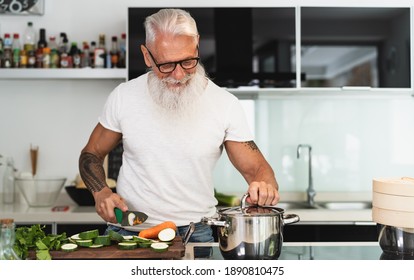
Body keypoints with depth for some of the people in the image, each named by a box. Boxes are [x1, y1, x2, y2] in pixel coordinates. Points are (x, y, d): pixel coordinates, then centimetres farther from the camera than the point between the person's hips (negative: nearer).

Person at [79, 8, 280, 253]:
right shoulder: (124, 97, -1)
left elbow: (256, 168, 1)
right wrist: (101, 192, -9)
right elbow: (91, 155, 11)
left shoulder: (225, 104, -3)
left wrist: (265, 187, -22)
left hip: (196, 233, 0)